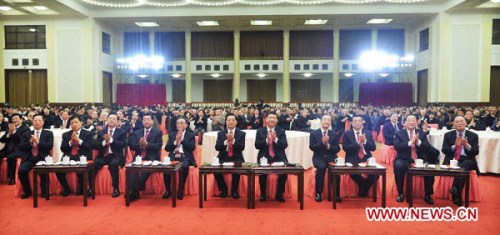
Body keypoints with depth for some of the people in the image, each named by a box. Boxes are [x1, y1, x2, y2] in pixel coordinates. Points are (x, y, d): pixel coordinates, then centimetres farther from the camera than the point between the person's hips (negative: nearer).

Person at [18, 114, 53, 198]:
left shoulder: (48, 133, 10)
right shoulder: (26, 134, 18)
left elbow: (50, 146, -4)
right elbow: (21, 147, 8)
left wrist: (38, 142, -15)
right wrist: (30, 142, -10)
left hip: (42, 158, -3)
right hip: (29, 158, 3)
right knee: (21, 171, -24)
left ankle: (44, 192, -9)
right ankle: (27, 191, 0)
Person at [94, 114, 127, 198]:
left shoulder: (122, 132, 8)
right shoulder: (101, 132, 17)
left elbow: (123, 145, -7)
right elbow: (96, 146, 7)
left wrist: (111, 140, -17)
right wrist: (104, 142, -13)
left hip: (116, 156, -3)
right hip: (103, 156, 3)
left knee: (113, 164, -36)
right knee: (93, 164, -27)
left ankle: (116, 188, -23)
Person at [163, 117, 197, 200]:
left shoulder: (191, 135, 11)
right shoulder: (172, 134, 18)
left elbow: (192, 147, -6)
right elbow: (167, 148, 8)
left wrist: (182, 139, -10)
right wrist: (176, 141, -6)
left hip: (185, 157, -2)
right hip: (173, 156, 2)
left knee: (184, 167, -36)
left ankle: (181, 190, -17)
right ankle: (168, 190, -9)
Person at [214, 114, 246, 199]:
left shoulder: (241, 133, 7)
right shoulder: (221, 133, 10)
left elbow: (242, 148, -6)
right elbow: (217, 147, -1)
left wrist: (233, 140, -20)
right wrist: (226, 141, -17)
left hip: (236, 158, -1)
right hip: (223, 158, 2)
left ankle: (234, 190, -4)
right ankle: (223, 189, 3)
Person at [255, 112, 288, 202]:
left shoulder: (281, 131, 7)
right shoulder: (260, 131, 7)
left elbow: (285, 145, -4)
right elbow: (257, 145, -2)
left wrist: (276, 139, -21)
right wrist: (267, 140, -19)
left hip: (279, 157, 1)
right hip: (264, 157, -1)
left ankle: (279, 194, -1)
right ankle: (263, 193, -2)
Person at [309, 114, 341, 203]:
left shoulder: (334, 134, 10)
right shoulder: (314, 133, 4)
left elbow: (337, 149, 3)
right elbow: (312, 147, -5)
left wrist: (328, 145, -14)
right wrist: (322, 142, -18)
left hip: (331, 157, 2)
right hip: (319, 157, -2)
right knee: (321, 167, -35)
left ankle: (336, 194, -15)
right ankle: (318, 193, -20)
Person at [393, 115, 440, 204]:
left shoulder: (422, 133, 13)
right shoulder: (399, 133, 6)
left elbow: (428, 148, 0)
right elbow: (396, 146, -11)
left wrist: (418, 142, -18)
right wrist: (410, 143, -22)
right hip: (404, 159, -2)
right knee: (398, 165, -34)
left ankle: (427, 195, -7)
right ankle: (400, 193, -16)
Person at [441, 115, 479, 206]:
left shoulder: (473, 135, 9)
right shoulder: (448, 135, 11)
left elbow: (476, 152, 0)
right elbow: (444, 150, 1)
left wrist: (467, 145, -18)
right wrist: (455, 146, -16)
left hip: (467, 160, 0)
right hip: (452, 160, 0)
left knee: (462, 167, -37)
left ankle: (455, 188, -35)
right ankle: (457, 196, -30)